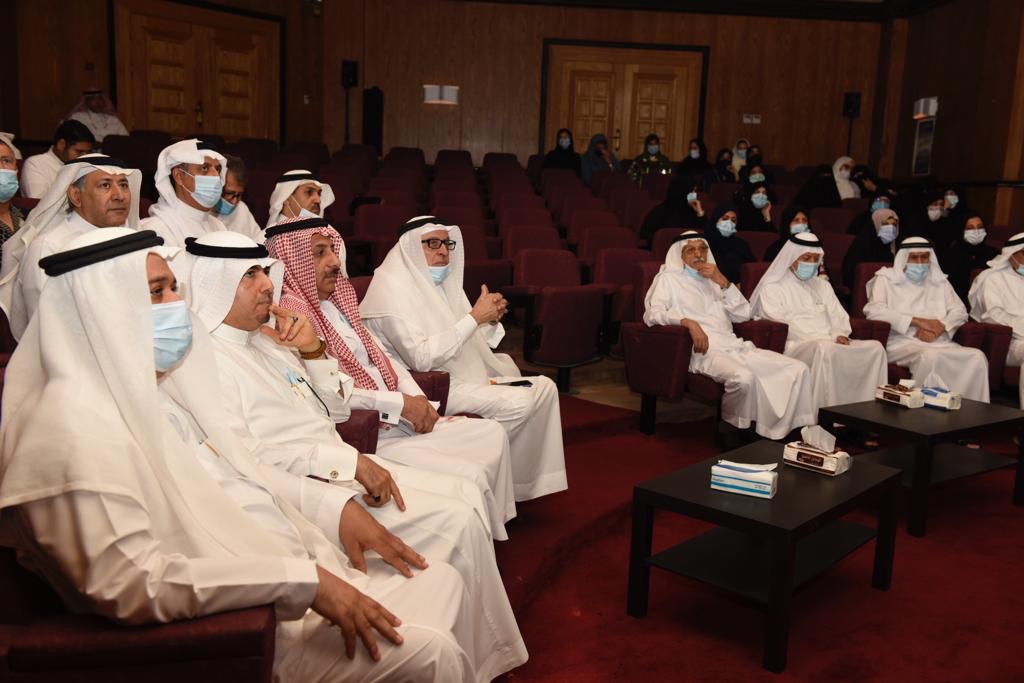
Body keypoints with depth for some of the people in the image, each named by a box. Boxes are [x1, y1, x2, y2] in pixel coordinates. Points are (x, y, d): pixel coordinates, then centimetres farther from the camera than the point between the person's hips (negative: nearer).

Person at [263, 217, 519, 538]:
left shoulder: (335, 301, 15)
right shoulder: (291, 313, -14)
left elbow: (381, 356, 18)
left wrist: (418, 398, 1)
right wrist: (402, 403, -17)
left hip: (401, 421, 10)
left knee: (492, 433, 9)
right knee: (469, 476, -20)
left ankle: (495, 531, 16)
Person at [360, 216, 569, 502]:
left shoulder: (439, 280, 12)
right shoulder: (392, 287, -15)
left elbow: (465, 342, 15)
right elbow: (421, 358, -26)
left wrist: (491, 319, -7)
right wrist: (474, 317, -25)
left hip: (462, 374, 9)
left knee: (544, 387, 0)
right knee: (519, 402, -22)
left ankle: (528, 484, 4)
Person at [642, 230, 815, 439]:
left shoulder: (714, 280, 27)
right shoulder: (669, 278, 11)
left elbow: (744, 314, 15)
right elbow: (652, 313, -6)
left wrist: (722, 282, 3)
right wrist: (688, 322, -22)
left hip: (734, 346, 6)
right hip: (704, 350, -6)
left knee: (797, 369, -12)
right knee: (744, 377, -37)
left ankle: (777, 433, -10)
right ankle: (732, 429, -12)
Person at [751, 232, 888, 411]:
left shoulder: (823, 285, 30)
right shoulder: (772, 288, 7)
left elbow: (839, 316, 23)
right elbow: (778, 324, -7)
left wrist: (840, 334, -3)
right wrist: (822, 340, -15)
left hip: (831, 343, 6)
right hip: (797, 346, -6)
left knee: (875, 347, -19)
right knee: (825, 349, -40)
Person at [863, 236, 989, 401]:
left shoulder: (939, 281, 24)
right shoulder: (886, 279, 11)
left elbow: (959, 311, 15)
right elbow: (874, 311, -6)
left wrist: (939, 327, -9)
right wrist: (918, 321, -11)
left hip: (940, 343, 5)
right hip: (902, 343, -4)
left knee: (976, 357, -24)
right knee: (930, 357, -37)